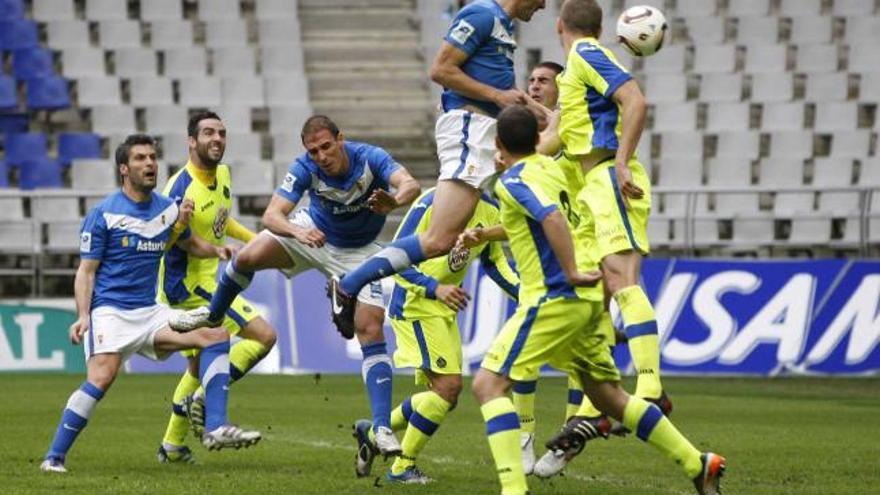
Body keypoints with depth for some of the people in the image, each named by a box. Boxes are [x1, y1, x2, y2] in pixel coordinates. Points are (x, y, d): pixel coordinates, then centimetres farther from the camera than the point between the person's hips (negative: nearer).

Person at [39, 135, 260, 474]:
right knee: (101, 377, -26)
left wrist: (216, 250, 8)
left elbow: (189, 244, 29)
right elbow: (86, 270, -5)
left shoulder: (167, 208, 10)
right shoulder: (104, 214, -6)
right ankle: (54, 458, -17)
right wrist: (82, 316, -19)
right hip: (110, 311, -6)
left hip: (150, 312, 6)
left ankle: (215, 429, -13)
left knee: (216, 335, -8)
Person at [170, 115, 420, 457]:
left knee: (371, 330, -14)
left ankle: (382, 429, -15)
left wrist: (394, 202, -69)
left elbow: (410, 185, -46)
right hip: (313, 232, 2)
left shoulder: (369, 158, -30)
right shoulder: (305, 169, -26)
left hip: (358, 251, -2)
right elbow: (271, 215, -33)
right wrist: (297, 231, -54)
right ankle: (213, 314, 19)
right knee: (249, 257, -16)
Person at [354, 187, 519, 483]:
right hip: (415, 305, -8)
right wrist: (435, 288, -25)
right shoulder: (432, 203, -17)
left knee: (444, 394, 8)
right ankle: (402, 468, -3)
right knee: (448, 385, -16)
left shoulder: (489, 211, 4)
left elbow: (494, 261, 17)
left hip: (446, 309, 8)